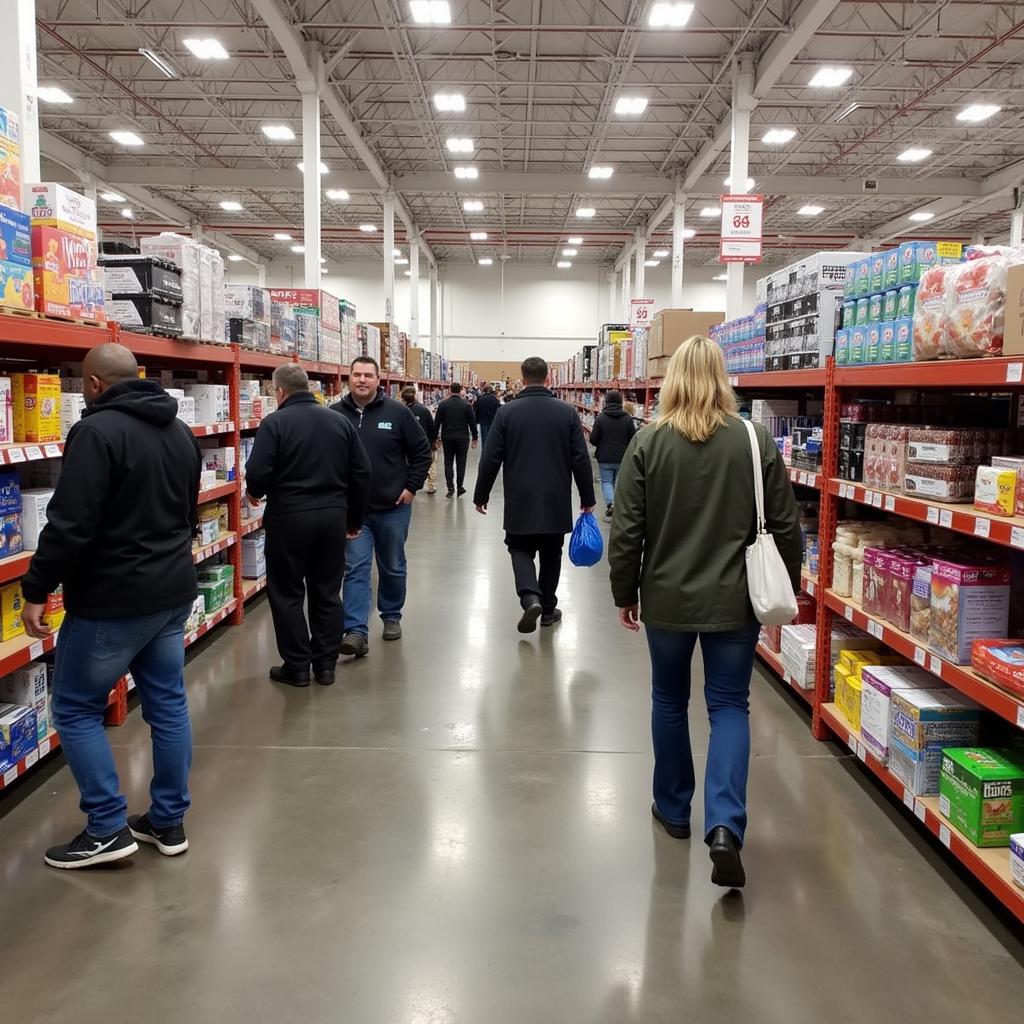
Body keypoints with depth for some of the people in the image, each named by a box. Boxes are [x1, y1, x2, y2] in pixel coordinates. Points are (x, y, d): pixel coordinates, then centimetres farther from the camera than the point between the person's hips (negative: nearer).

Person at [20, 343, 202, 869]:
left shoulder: (97, 431, -17)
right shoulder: (180, 431, 10)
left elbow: (69, 524, -22)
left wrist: (36, 590, -13)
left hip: (113, 599, -8)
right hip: (174, 590, 8)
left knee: (74, 709, 7)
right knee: (168, 702, 13)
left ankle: (108, 829, 10)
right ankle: (168, 822, 22)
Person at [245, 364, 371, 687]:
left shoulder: (274, 423, -9)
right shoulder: (340, 421, 6)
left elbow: (257, 474, -16)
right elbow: (361, 474, 6)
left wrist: (255, 493, 7)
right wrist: (355, 518, 16)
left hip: (289, 518, -4)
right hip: (333, 517, 5)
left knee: (287, 594, 8)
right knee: (327, 592, 13)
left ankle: (297, 666, 13)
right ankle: (326, 664, 20)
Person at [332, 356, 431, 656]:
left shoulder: (398, 412, -5)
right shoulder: (334, 415, -3)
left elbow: (422, 451, 1)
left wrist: (411, 486, -4)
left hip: (393, 507, 0)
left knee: (393, 567, 14)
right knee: (356, 568, -5)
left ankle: (392, 617, 33)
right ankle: (356, 632, -8)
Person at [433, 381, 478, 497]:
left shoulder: (443, 405, -4)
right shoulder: (466, 405, -6)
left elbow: (437, 422, -1)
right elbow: (472, 422, -3)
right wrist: (474, 438, 6)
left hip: (447, 438, 1)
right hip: (462, 438, -1)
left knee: (448, 463, 8)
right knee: (461, 463, 8)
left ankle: (450, 488, 1)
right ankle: (460, 487, 10)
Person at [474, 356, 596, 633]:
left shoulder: (507, 412, -5)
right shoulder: (567, 412, -3)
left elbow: (490, 459, -4)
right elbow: (581, 460, -3)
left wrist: (481, 495, 7)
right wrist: (587, 498, 6)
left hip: (520, 500, -1)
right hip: (556, 501, 1)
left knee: (521, 549, 13)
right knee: (551, 553, 16)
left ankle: (530, 597, -11)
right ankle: (548, 608, 24)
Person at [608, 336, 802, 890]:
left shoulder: (648, 443, -7)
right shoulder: (756, 441, -5)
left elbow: (627, 529, -6)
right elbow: (785, 524, -1)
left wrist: (624, 592, 6)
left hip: (667, 598, 0)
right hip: (734, 599, 0)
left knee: (670, 701, 18)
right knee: (730, 705, 10)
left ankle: (674, 809, 33)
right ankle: (724, 826, -5)